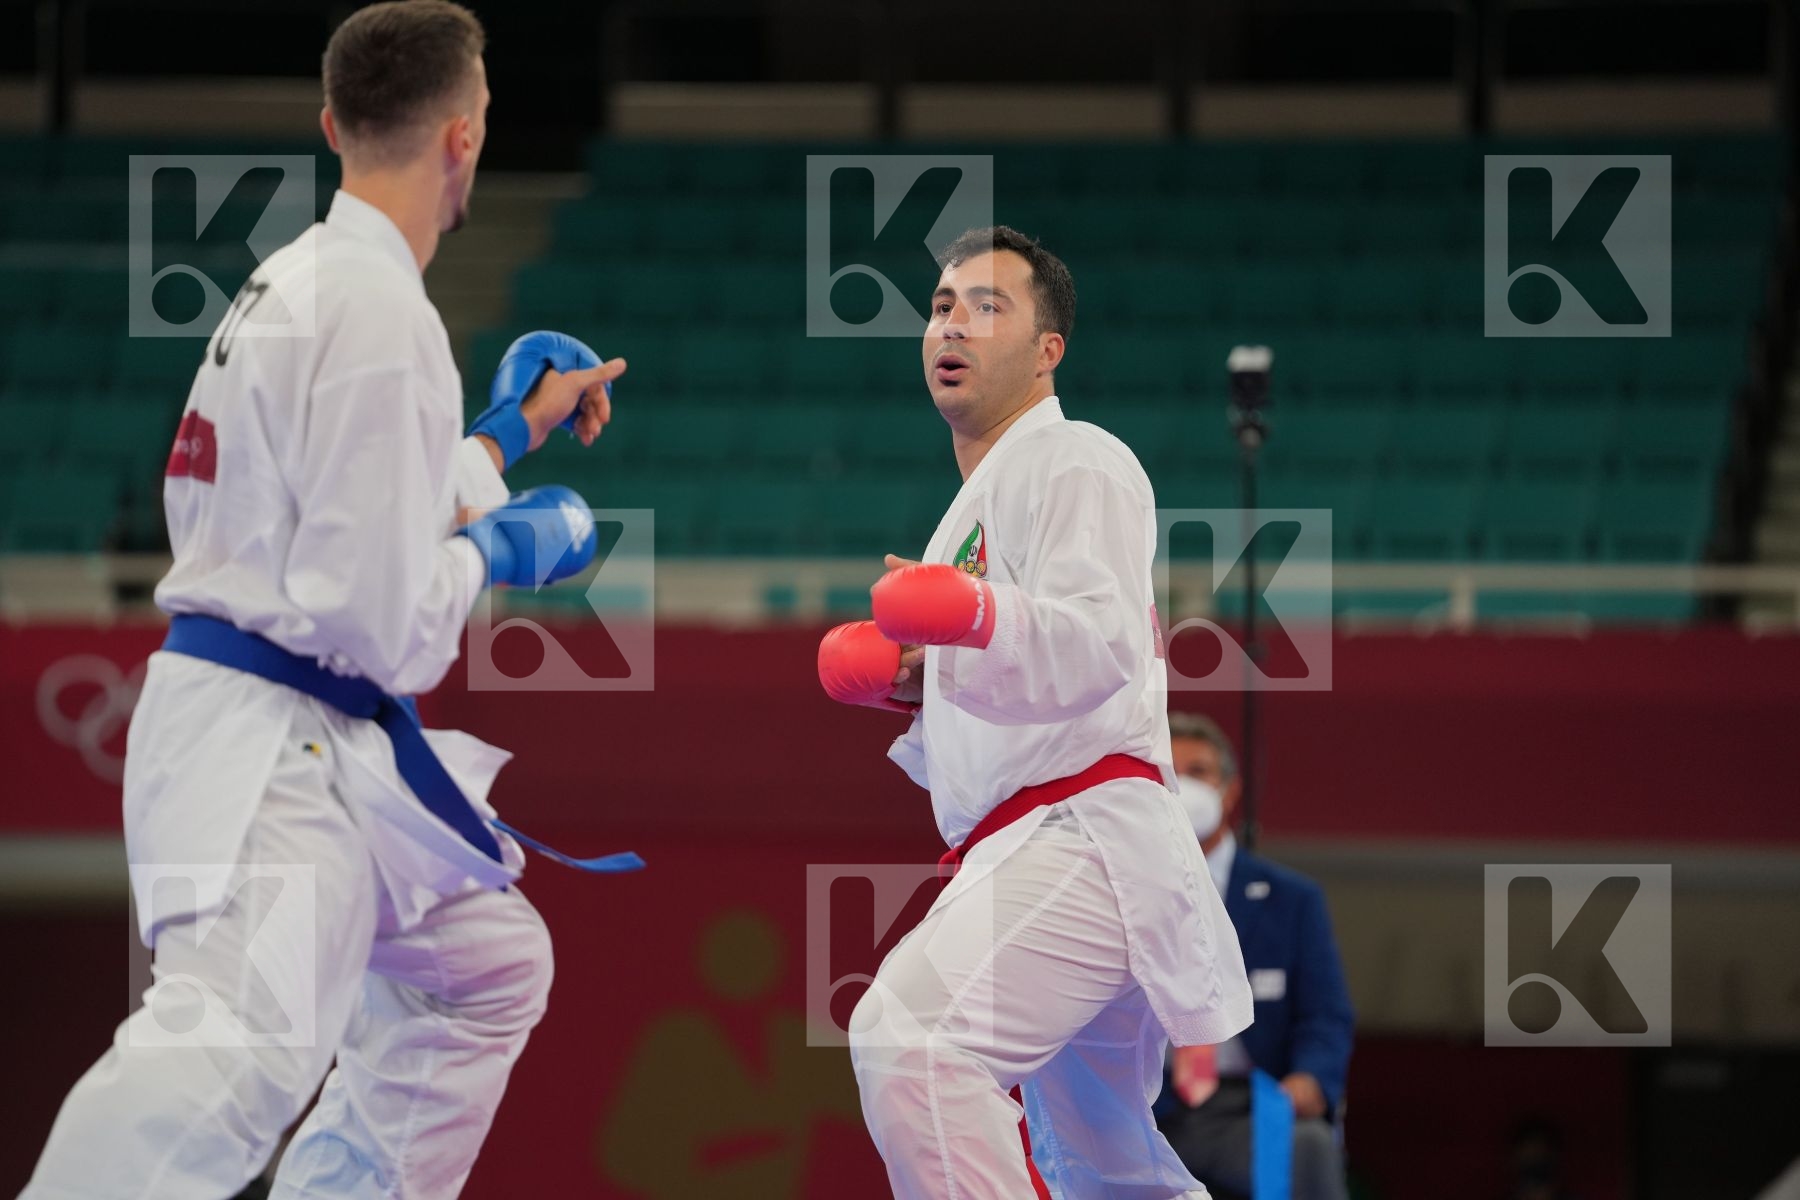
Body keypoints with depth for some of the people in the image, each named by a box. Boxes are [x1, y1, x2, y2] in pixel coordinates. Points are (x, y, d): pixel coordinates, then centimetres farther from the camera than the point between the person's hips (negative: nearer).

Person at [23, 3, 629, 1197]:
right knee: (241, 1040, -30)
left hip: (323, 753, 11)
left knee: (488, 969, 25)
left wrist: (512, 430, 32)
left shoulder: (297, 284, 13)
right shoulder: (380, 315, -17)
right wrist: (493, 548, -2)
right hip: (268, 745, -11)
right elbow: (385, 621, -20)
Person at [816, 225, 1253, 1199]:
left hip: (1082, 837, -11)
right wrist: (915, 683, 15)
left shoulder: (1076, 464, -5)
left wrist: (978, 618, -41)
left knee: (907, 1038, -30)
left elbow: (1099, 646, -22)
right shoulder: (977, 504, 25)